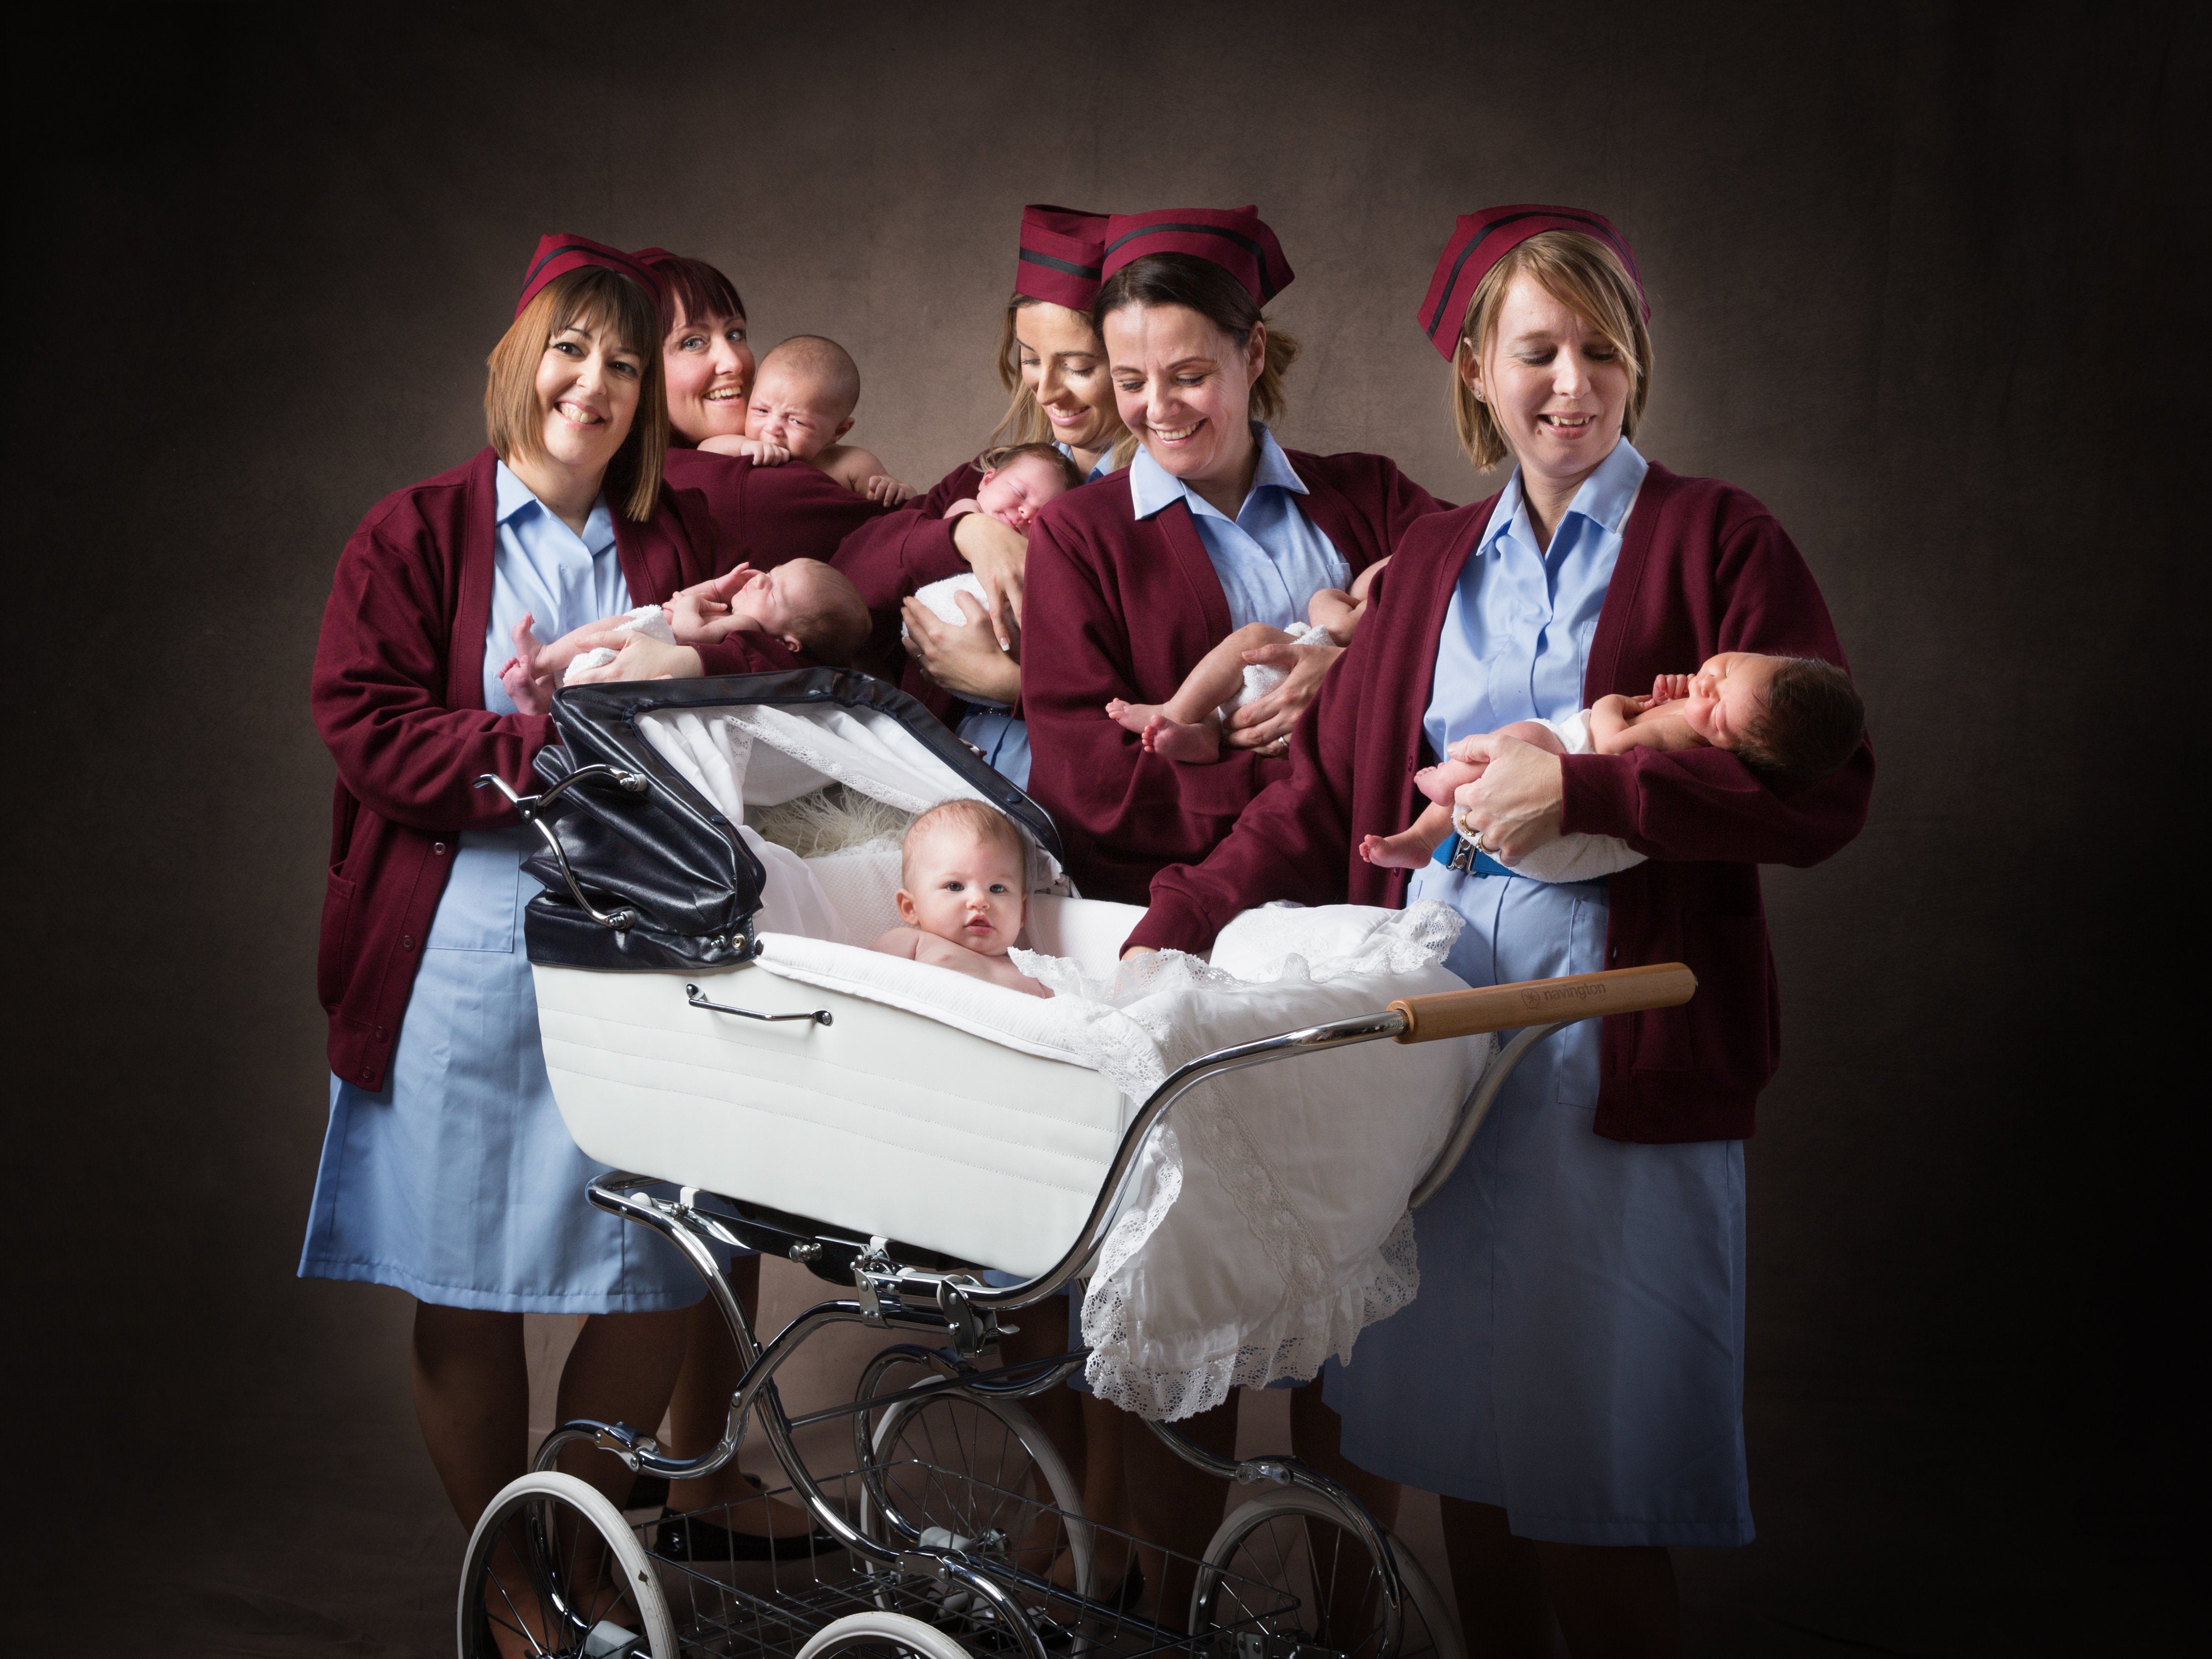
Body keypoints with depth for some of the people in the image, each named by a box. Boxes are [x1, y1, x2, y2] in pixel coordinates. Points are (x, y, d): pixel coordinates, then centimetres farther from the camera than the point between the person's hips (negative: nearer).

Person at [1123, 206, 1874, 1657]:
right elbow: (1327, 799, 13)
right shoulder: (1434, 564, 16)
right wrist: (1174, 934, 2)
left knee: (1591, 1492, -1)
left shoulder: (1716, 540, 2)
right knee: (1464, 1453, 11)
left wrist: (1583, 787, -17)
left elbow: (1823, 790, -8)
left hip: (1615, 1057, -4)